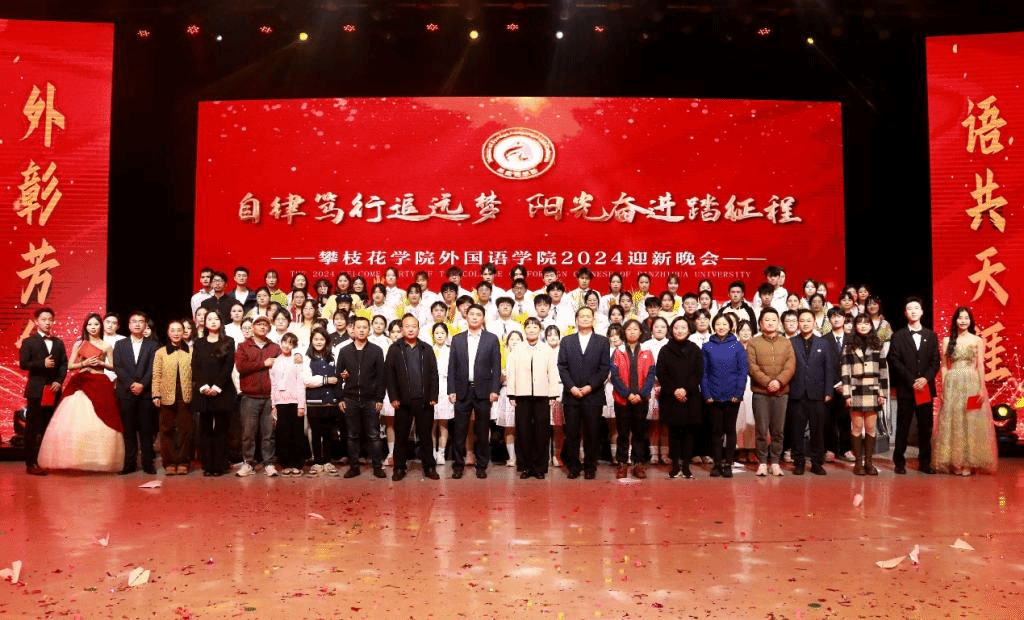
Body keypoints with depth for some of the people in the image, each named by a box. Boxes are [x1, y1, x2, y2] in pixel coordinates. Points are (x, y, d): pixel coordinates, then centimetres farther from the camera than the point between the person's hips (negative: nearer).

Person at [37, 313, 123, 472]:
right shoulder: (79, 344, 10)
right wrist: (84, 363, -8)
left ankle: (98, 459, 2)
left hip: (99, 385, -1)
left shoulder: (106, 346, 8)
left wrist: (101, 363, -7)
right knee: (75, 422, -7)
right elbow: (70, 366, 9)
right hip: (80, 383, 1)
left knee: (98, 423, -5)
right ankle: (75, 458, 1)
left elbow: (113, 366, 10)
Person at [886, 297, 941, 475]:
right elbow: (895, 361, -3)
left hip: (926, 388, 2)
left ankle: (924, 462, 14)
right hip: (905, 389, -2)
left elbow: (935, 361, 7)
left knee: (925, 427, 5)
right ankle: (899, 462, 7)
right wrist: (912, 381, -11)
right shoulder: (898, 336, 4)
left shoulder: (931, 336, 12)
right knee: (902, 427, 1)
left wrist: (926, 378, -9)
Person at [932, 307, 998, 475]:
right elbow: (944, 366, 6)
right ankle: (955, 462, 9)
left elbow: (980, 366, 2)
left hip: (971, 385, -1)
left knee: (971, 423, 0)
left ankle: (968, 463, 7)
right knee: (952, 423, 2)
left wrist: (982, 388, -6)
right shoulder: (947, 341, 7)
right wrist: (943, 389, 0)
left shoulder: (977, 340, 5)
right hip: (952, 385, 1)